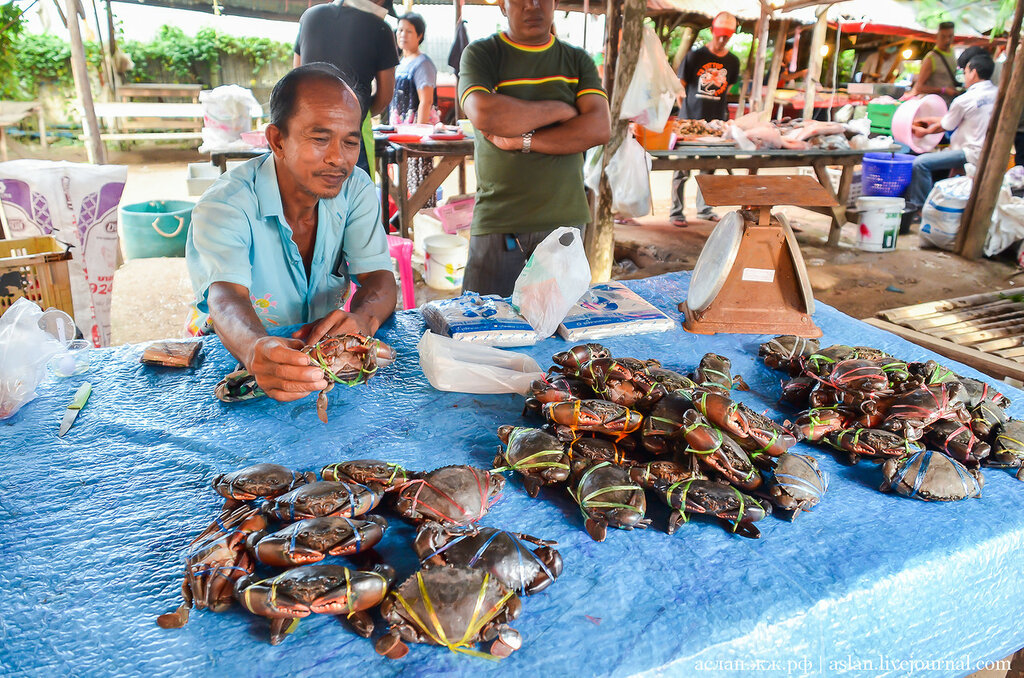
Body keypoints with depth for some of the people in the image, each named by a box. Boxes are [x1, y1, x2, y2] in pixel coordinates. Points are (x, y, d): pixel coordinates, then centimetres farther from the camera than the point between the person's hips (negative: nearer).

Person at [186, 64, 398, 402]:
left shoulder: (356, 189, -4)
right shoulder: (223, 207, -18)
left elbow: (380, 279, -11)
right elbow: (227, 298, -33)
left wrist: (363, 318, -35)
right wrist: (256, 350, -57)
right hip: (229, 359, -3)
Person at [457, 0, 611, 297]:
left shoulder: (577, 60, 13)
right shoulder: (481, 54, 5)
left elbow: (600, 128, -3)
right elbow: (483, 114, -16)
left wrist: (521, 141, -11)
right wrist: (560, 109, -7)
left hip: (565, 217, 3)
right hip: (498, 220, -2)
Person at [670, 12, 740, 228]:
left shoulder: (732, 61, 8)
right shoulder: (695, 56, -3)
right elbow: (681, 86, 1)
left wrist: (716, 105, 11)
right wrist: (688, 107, -3)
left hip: (715, 121, 4)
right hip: (690, 120, -4)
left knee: (709, 168, 11)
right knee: (682, 168, -3)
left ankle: (704, 209, 24)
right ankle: (676, 213, 4)